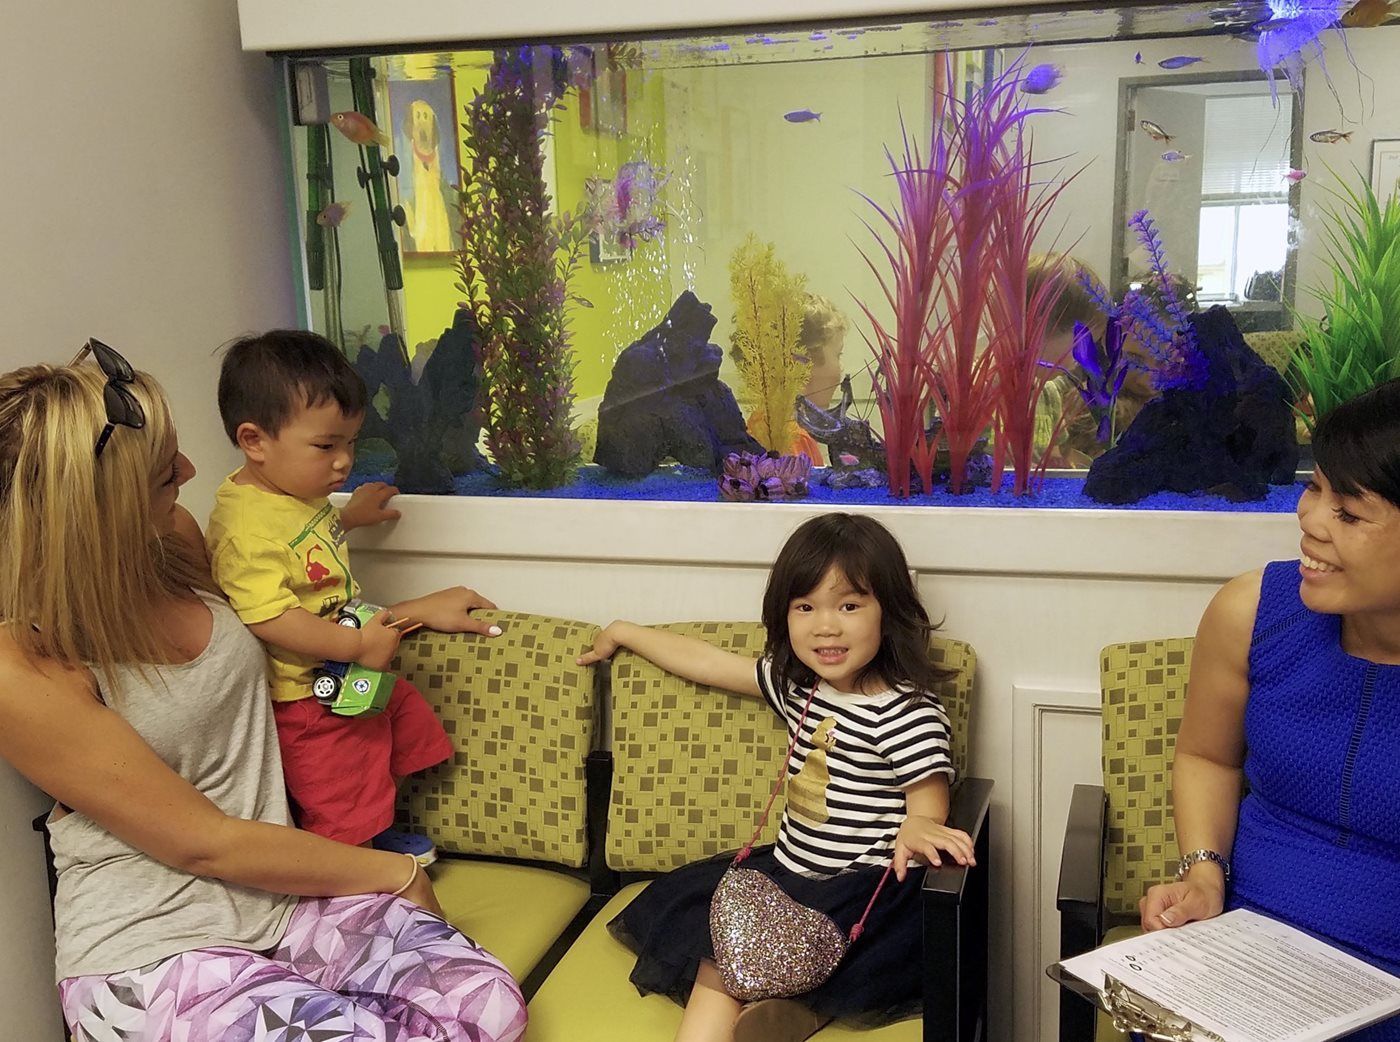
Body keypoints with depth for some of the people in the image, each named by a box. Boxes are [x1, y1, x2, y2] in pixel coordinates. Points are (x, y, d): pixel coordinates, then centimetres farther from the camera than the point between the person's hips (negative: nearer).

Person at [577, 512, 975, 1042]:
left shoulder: (909, 713, -16)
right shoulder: (795, 685, 6)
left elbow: (930, 807, -15)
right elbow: (708, 661, 17)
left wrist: (917, 828, -40)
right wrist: (622, 633, 27)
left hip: (861, 894, -7)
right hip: (788, 873, 7)